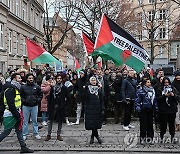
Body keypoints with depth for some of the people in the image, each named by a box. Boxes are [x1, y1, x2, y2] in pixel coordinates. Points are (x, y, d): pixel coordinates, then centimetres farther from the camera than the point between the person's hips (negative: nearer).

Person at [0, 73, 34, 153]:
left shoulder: (15, 88, 14)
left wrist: (18, 113, 14)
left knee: (19, 130, 11)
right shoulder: (10, 89, -18)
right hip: (10, 115, -10)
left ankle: (23, 147, 15)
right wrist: (17, 115, -20)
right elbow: (11, 105, -23)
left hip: (15, 114, 10)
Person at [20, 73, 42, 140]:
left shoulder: (37, 87, 0)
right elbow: (20, 95, 5)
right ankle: (24, 134, 16)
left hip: (34, 106, 1)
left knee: (35, 121, 9)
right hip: (26, 106, 0)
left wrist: (37, 100, -6)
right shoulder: (23, 87, -2)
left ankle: (36, 134, 19)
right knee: (25, 121, 6)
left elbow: (40, 95, 7)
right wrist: (24, 101, -7)